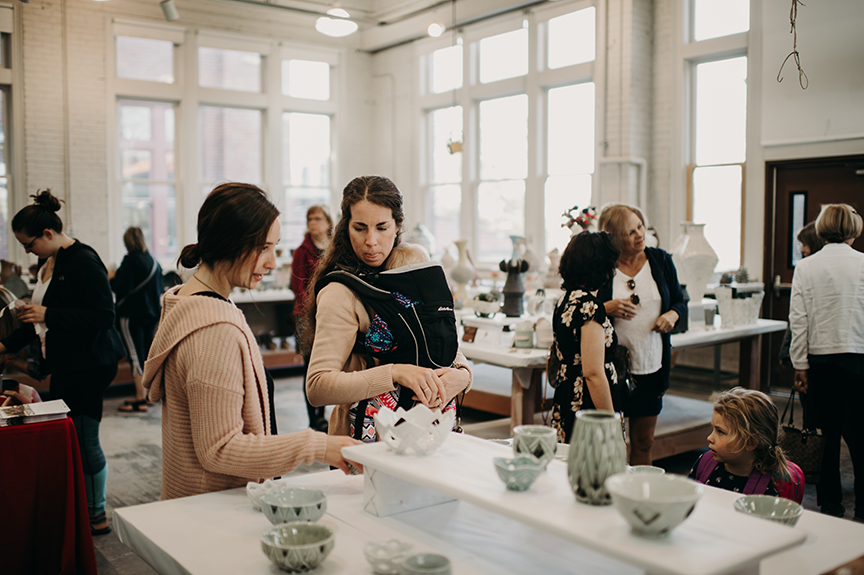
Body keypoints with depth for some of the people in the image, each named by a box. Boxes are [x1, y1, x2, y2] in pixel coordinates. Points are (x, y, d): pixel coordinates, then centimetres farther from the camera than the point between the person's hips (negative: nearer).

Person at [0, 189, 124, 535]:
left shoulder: (83, 261, -16)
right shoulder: (51, 264, 14)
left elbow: (103, 316, -23)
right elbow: (47, 317, 24)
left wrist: (47, 314, -21)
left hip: (89, 365, -9)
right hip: (67, 364, 9)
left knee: (83, 439, -2)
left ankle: (97, 517, 12)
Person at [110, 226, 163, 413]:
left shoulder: (130, 260, -13)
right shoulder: (154, 261, 8)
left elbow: (122, 289, -18)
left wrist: (112, 278, 1)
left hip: (132, 314, -7)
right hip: (152, 313, 8)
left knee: (135, 355, -5)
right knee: (147, 355, 13)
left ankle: (140, 399, -5)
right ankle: (146, 395, 20)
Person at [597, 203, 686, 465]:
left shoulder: (661, 260, 5)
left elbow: (679, 301, 15)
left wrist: (672, 315, -7)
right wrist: (607, 308, -19)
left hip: (651, 365, 3)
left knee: (644, 441, 12)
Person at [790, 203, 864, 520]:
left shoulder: (805, 267, -1)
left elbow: (798, 320, -3)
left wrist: (801, 365, 2)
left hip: (820, 359, 2)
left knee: (827, 433, 12)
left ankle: (830, 502, 20)